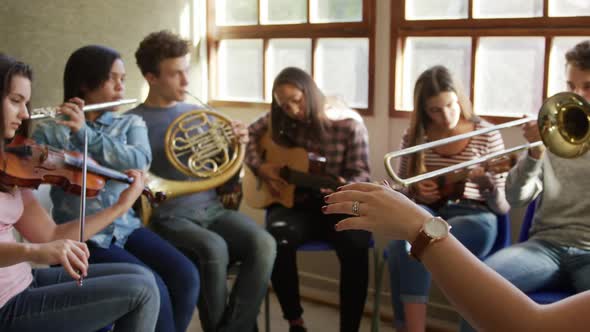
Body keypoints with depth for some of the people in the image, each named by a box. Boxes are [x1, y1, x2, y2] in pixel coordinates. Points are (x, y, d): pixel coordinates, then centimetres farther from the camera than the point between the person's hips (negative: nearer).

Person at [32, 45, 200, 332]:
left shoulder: (131, 124, 10)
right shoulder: (50, 131, 2)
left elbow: (139, 161, -12)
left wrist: (86, 133, -22)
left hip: (125, 227, 4)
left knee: (186, 277, -18)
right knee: (152, 289, -23)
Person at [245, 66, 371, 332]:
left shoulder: (349, 124, -7)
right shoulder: (280, 120, 4)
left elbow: (360, 173, -7)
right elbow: (247, 136, 13)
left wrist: (345, 189, -29)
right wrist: (259, 167, -4)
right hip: (295, 203, 2)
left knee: (356, 244, -34)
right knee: (277, 239, -32)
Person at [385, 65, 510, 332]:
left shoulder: (487, 135, 0)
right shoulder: (414, 137, 6)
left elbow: (503, 206, 1)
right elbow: (398, 190, 16)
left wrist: (486, 184, -21)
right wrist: (414, 190, -7)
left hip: (473, 217, -2)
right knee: (403, 239, -34)